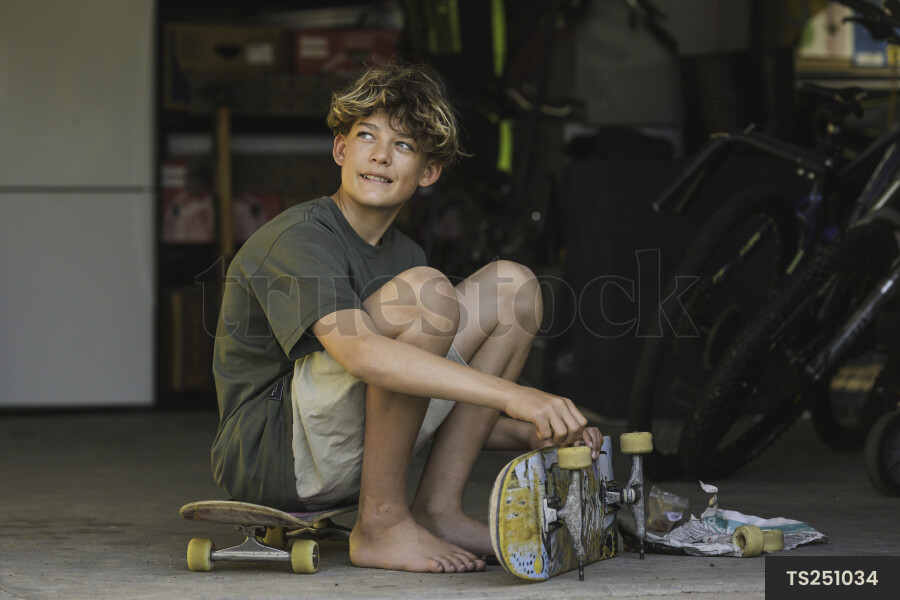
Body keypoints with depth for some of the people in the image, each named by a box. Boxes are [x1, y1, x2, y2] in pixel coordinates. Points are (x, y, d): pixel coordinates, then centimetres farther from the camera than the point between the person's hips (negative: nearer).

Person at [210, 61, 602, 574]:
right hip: (270, 460, -8)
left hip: (356, 446, 8)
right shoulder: (298, 239, -15)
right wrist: (512, 395, -39)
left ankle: (438, 509, -2)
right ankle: (381, 525, -19)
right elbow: (362, 353, -33)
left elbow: (432, 414, 15)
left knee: (512, 286, 4)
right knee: (427, 292, -27)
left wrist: (529, 433, -4)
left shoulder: (404, 256, 13)